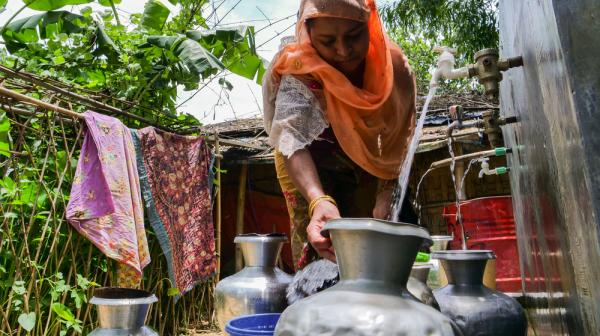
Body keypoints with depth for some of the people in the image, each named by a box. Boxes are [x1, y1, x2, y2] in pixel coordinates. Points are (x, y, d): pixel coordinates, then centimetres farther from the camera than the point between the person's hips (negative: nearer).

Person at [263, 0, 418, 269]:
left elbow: (399, 140, -18)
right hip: (309, 163, -2)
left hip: (363, 160, 3)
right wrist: (319, 201, -63)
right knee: (316, 242, -10)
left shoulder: (394, 64, -23)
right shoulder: (299, 70, -32)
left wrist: (387, 194, -30)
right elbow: (292, 137, -47)